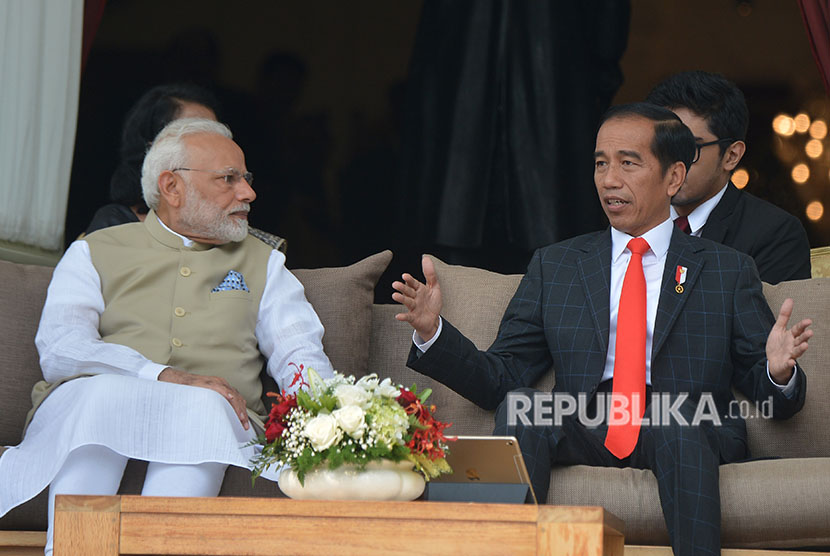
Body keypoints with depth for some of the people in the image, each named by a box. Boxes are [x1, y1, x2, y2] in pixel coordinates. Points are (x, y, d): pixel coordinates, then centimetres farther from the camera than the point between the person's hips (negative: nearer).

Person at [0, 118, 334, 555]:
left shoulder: (262, 263, 26)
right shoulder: (96, 253, 17)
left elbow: (300, 354, 14)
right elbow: (60, 348, -1)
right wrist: (165, 377, -16)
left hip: (211, 413, 1)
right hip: (85, 408, -1)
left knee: (203, 408, -34)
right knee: (104, 392, -36)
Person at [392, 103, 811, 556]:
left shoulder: (728, 271, 15)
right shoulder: (554, 265, 20)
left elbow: (766, 394, 11)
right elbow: (499, 379, 13)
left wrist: (778, 372, -14)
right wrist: (433, 332, -4)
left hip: (680, 433, -1)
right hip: (580, 434, 2)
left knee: (678, 414, -35)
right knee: (519, 402, -29)